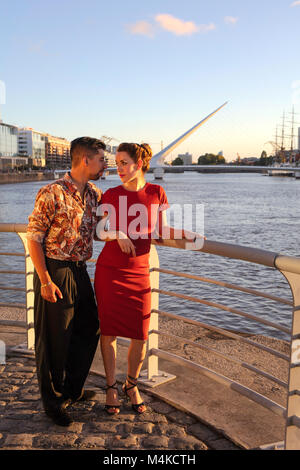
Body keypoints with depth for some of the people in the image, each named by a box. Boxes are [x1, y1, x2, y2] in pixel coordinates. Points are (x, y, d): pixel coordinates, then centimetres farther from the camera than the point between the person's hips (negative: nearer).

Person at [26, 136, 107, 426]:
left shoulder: (95, 194, 6)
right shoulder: (52, 193, -16)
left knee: (89, 331, 17)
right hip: (54, 272, -8)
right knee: (54, 339, 4)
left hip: (80, 271, 8)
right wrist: (46, 281, -17)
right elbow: (34, 238, -14)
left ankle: (72, 390, 38)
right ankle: (53, 401, 25)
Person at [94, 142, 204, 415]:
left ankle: (132, 385, 27)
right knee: (109, 331, 4)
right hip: (109, 270, 0)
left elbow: (161, 230, 9)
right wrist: (118, 234, -17)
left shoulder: (156, 193, 2)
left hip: (138, 272, 1)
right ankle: (111, 387, 23)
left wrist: (190, 235, -5)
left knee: (140, 335, 3)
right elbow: (100, 232, 3)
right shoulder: (111, 195, 1)